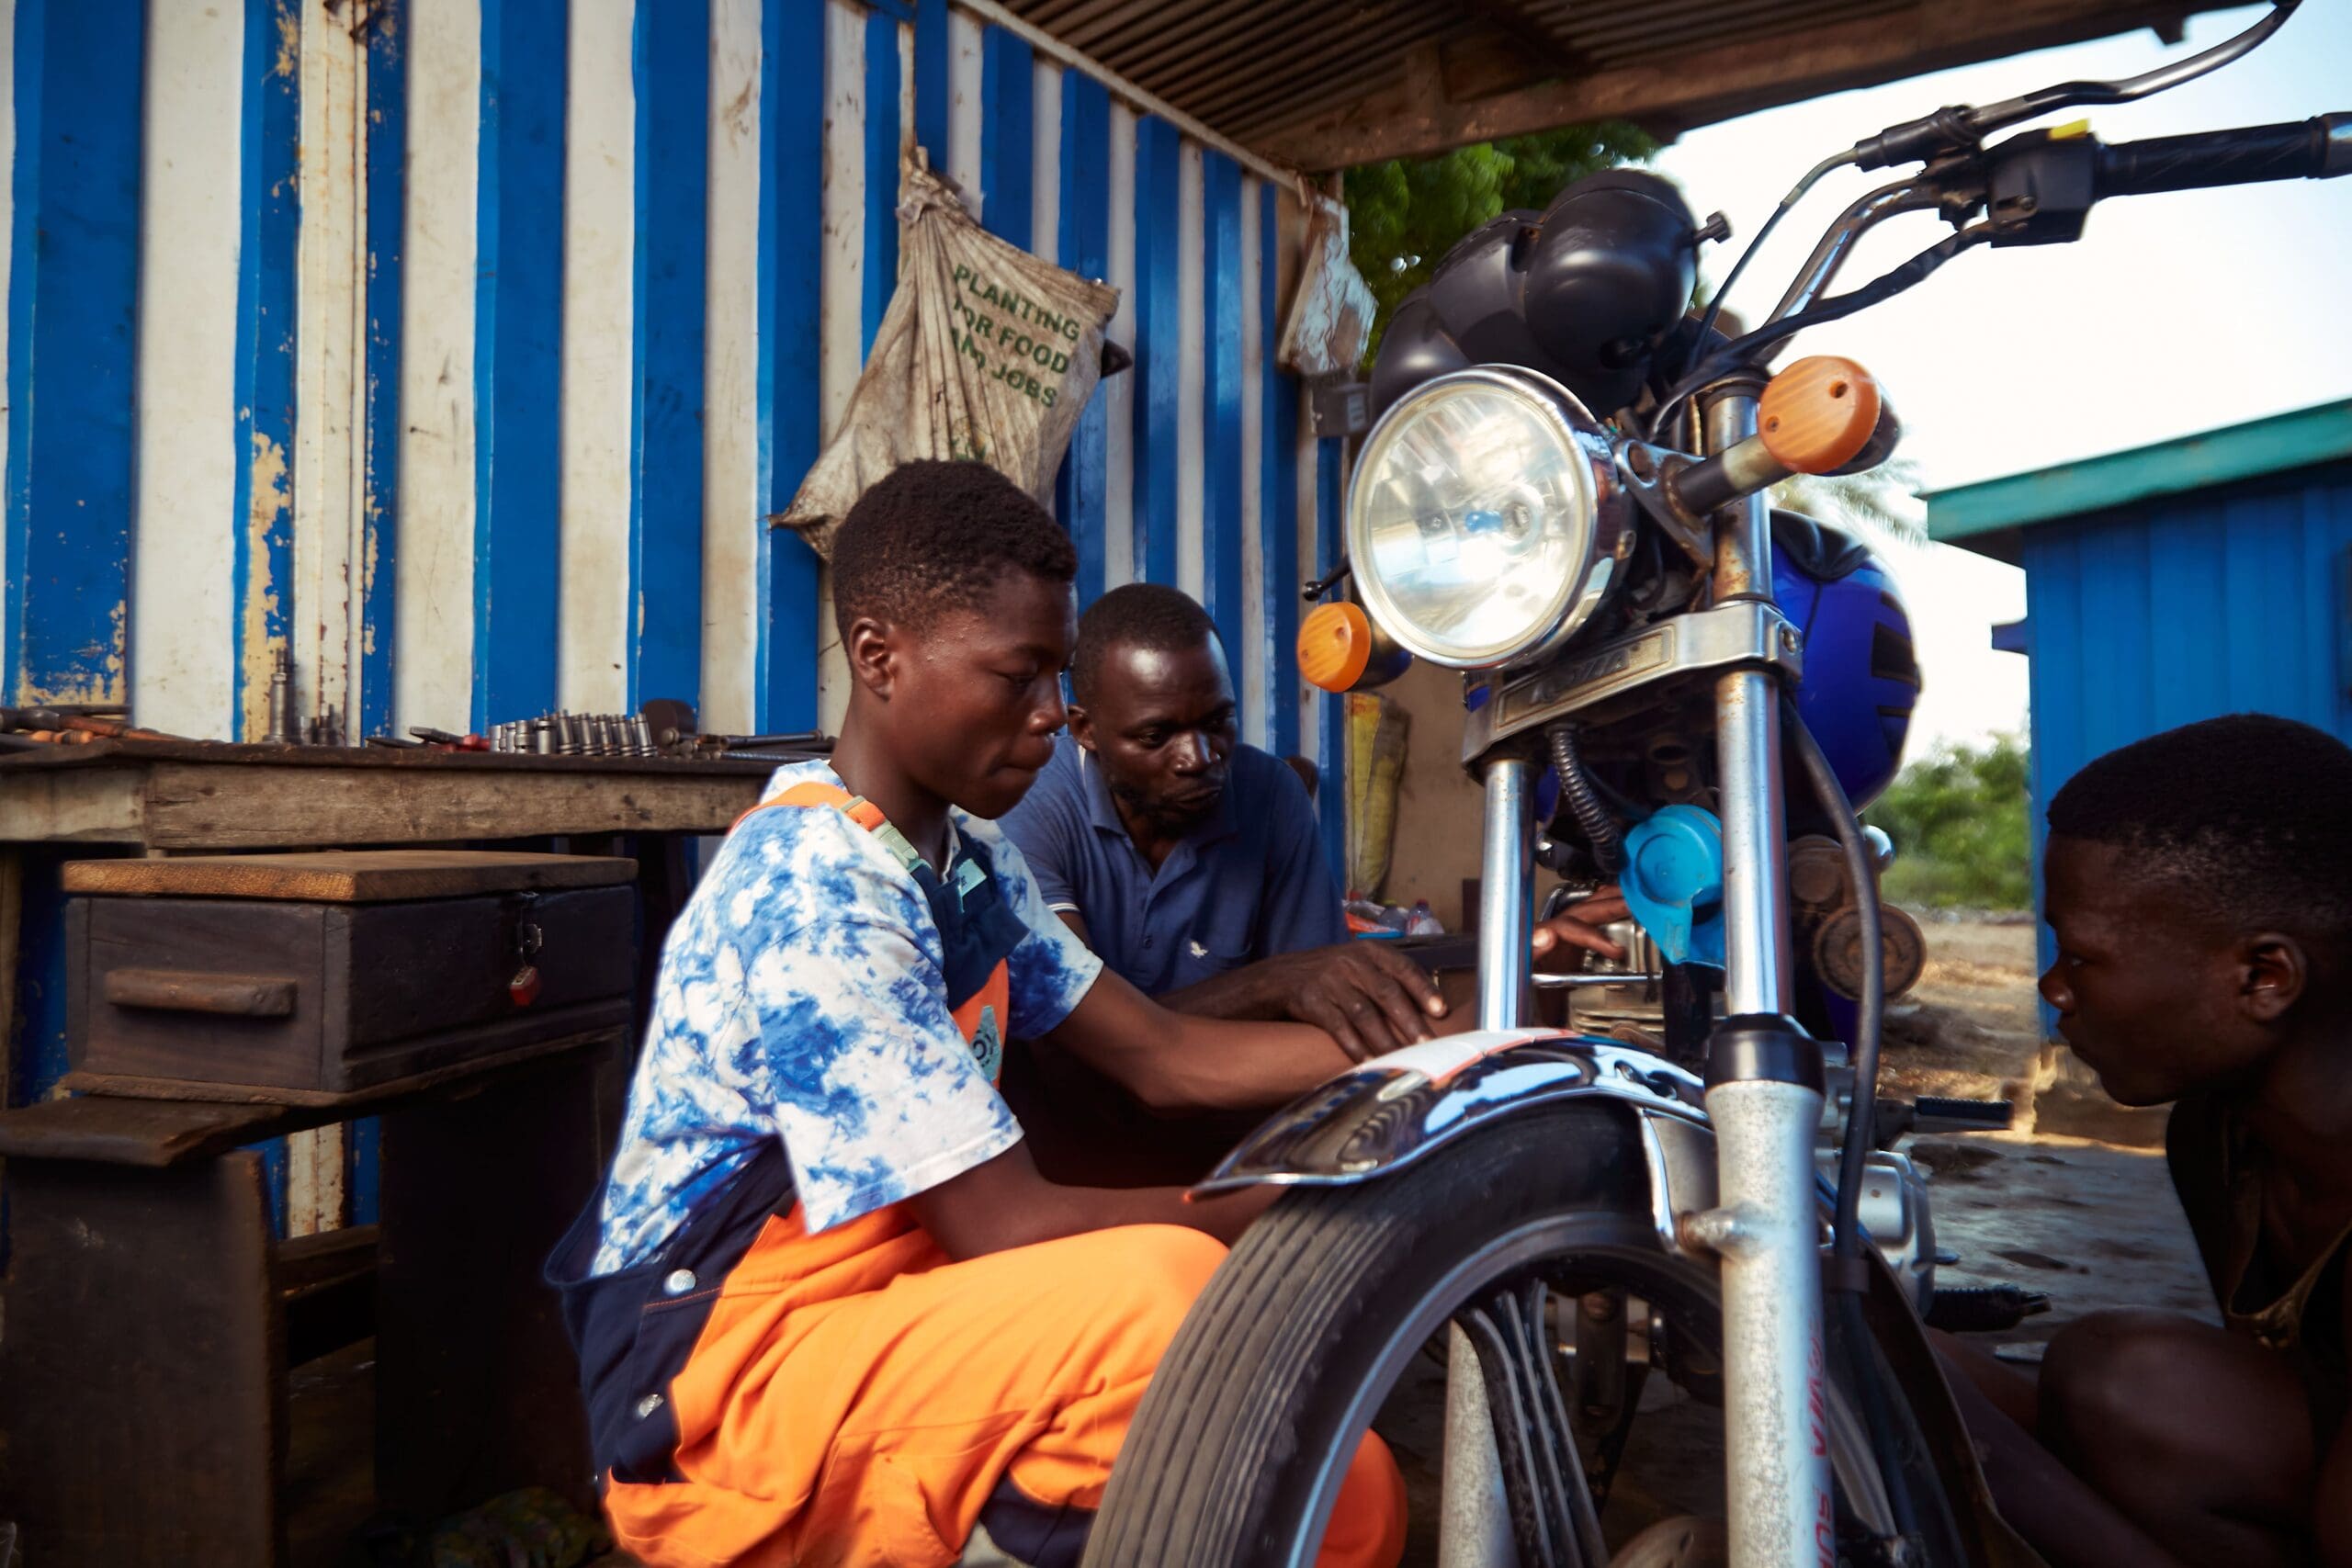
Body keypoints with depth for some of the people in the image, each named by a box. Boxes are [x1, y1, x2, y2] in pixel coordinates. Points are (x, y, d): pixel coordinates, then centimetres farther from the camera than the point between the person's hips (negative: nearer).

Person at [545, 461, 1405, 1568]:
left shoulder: (967, 857, 7)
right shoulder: (814, 893, -22)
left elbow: (1166, 1060, 5)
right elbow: (1008, 1226, -23)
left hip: (894, 1315, 8)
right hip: (721, 1405, -8)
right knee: (1164, 1288, -33)